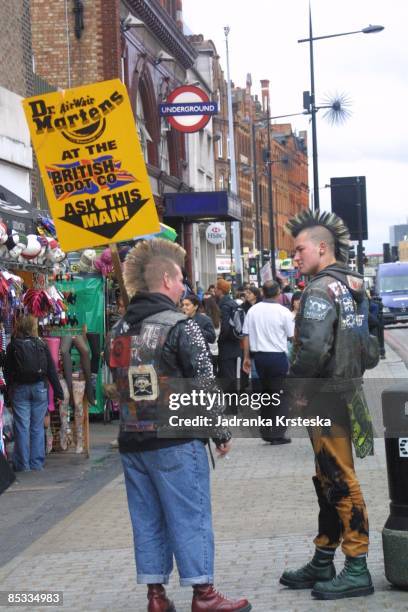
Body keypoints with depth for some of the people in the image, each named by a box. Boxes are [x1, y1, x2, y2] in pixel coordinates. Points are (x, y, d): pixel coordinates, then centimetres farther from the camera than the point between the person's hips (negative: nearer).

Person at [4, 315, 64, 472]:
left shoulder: (12, 347, -3)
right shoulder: (42, 345, -1)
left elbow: (7, 372, 0)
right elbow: (52, 371, -1)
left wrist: (8, 389, 11)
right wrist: (58, 392, 3)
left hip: (19, 389, -1)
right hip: (39, 388, 1)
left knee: (22, 428, 3)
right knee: (37, 427, 8)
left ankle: (22, 464, 4)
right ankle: (37, 463, 9)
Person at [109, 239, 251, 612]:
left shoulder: (121, 330, 10)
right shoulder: (179, 326, -10)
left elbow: (118, 383, 14)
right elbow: (205, 385, -11)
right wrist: (221, 432, -3)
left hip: (133, 441, 7)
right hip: (175, 442, -6)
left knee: (147, 519, 10)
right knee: (190, 517, 0)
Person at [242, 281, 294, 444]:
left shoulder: (252, 311, 2)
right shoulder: (283, 311, -10)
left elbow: (246, 336, 4)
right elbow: (292, 336, -5)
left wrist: (246, 357, 12)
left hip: (259, 355, 5)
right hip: (278, 356, -4)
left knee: (266, 391, 19)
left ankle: (266, 431, 20)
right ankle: (277, 433, 1)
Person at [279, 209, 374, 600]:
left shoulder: (320, 290, -16)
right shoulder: (352, 286, 13)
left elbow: (313, 348, -26)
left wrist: (296, 382, -11)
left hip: (326, 399, -10)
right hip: (345, 390, 10)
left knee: (340, 483, -5)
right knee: (329, 481, 15)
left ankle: (357, 570, 0)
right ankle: (323, 564, 23)